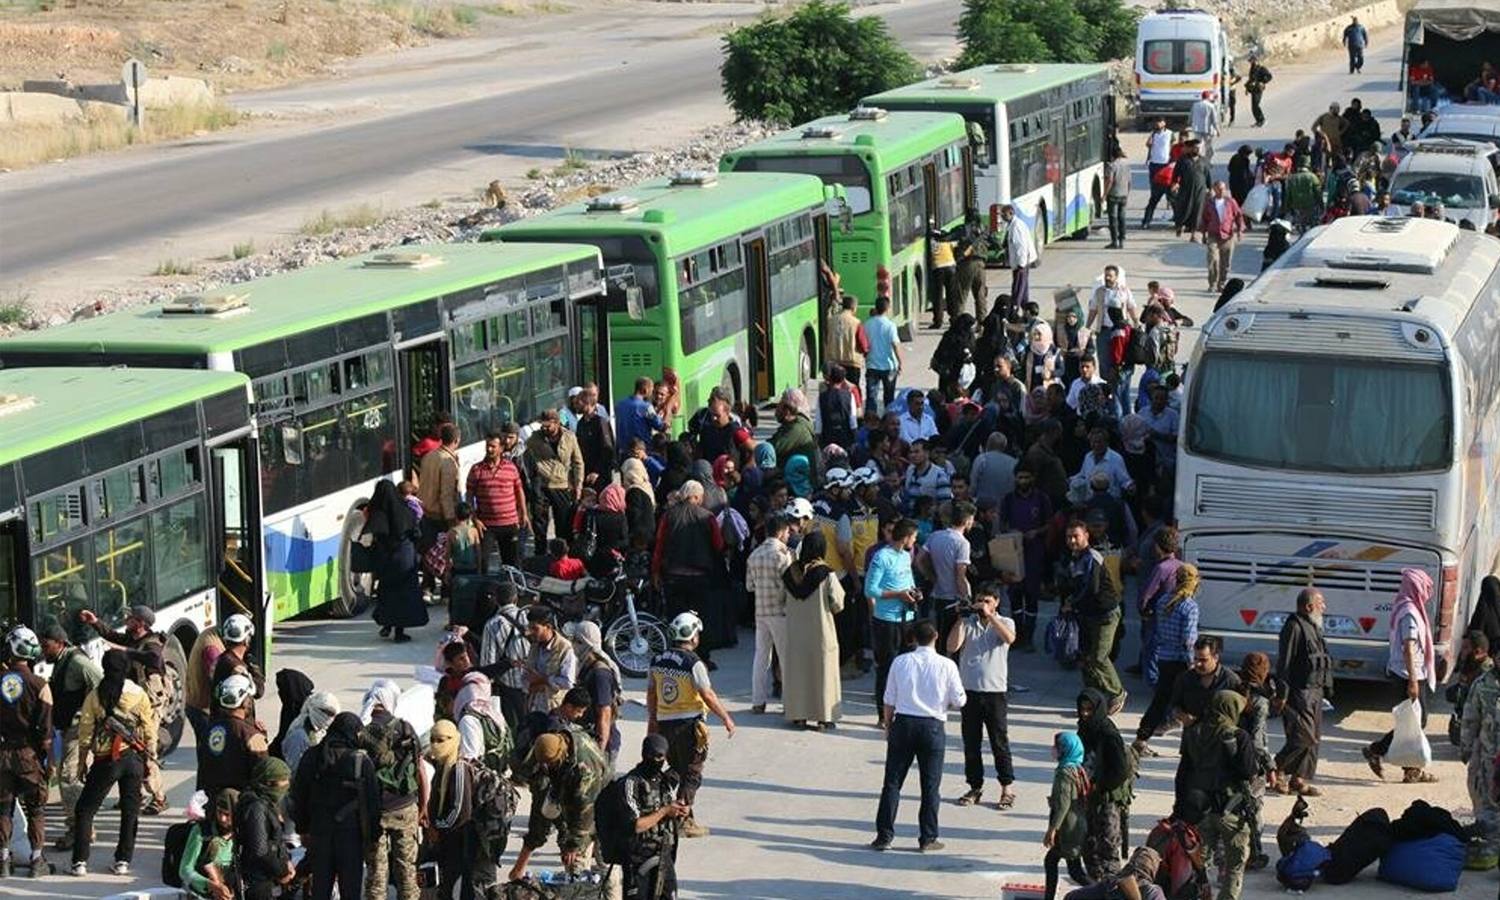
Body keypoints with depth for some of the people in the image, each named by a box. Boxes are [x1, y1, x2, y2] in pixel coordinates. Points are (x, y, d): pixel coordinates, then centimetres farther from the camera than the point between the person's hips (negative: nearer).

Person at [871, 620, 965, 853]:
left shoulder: (900, 662, -3)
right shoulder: (946, 666, -7)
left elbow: (889, 701, 1)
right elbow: (959, 701, -3)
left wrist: (888, 727, 14)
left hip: (903, 723, 1)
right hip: (932, 727, -1)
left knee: (892, 782, 8)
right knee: (930, 785, 8)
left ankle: (884, 836, 9)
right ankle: (928, 839, 11)